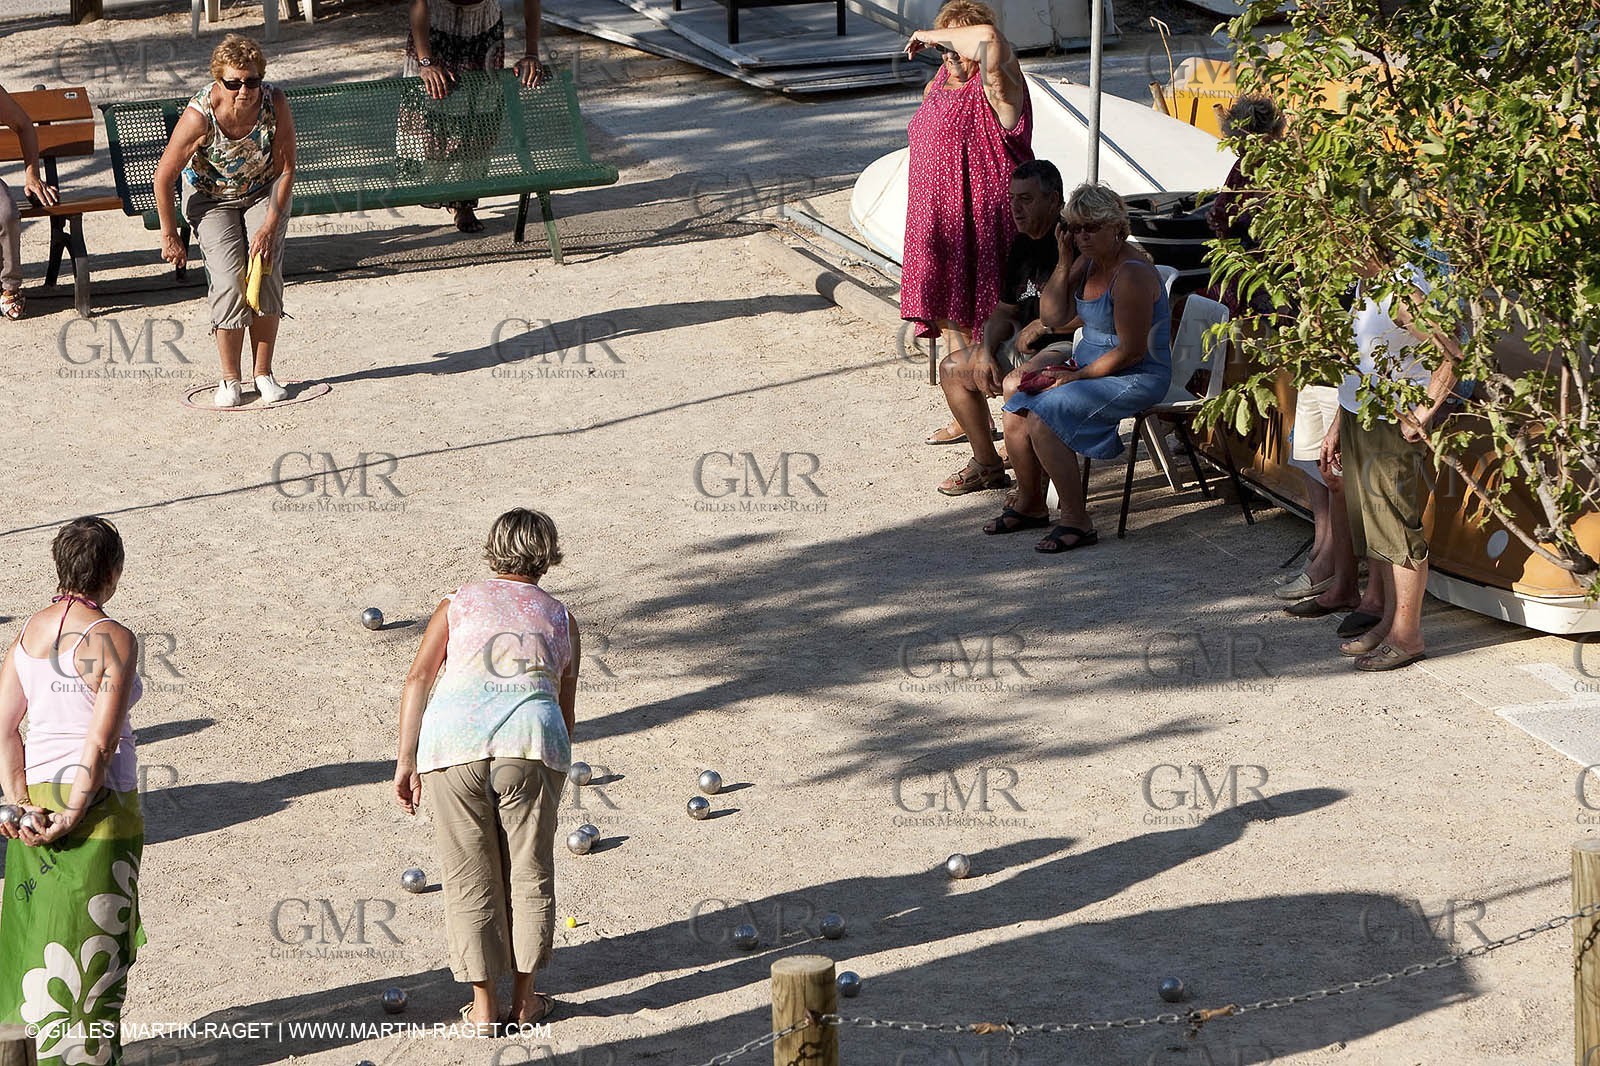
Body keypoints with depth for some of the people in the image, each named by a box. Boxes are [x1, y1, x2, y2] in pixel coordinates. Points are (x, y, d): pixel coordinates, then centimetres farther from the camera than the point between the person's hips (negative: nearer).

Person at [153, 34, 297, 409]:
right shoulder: (199, 116, -31)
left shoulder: (275, 105, -25)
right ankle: (230, 379, -4)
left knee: (266, 272, -14)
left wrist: (270, 226, -18)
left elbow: (285, 169, -13)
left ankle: (264, 374, -2)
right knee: (229, 279, -16)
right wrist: (170, 237, -13)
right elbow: (164, 177, -20)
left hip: (263, 193, 2)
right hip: (211, 197, -2)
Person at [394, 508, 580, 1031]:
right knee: (529, 872, 13)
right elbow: (565, 704, 24)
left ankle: (484, 1004, 14)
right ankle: (525, 998, 19)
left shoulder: (459, 604, 20)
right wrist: (556, 775, 34)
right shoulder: (560, 618, 22)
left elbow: (418, 679, 8)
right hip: (529, 737, 0)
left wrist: (407, 760, 7)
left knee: (469, 876, 10)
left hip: (453, 735, 0)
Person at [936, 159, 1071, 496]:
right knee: (953, 368, 15)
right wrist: (986, 352, 1)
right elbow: (1004, 310, 18)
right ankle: (987, 464, 21)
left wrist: (1040, 326, -15)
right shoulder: (1023, 243, 12)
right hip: (1025, 345, 10)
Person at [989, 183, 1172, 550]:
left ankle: (1076, 521, -17)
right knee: (1016, 414, -3)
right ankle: (1030, 503, 17)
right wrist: (1064, 263, -4)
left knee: (1043, 417, -25)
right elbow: (1055, 319, 3)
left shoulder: (1131, 274, -22)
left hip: (1135, 379, -9)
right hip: (1088, 363, 9)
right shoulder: (1087, 263, 7)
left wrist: (1077, 376, -16)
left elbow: (1131, 351, -22)